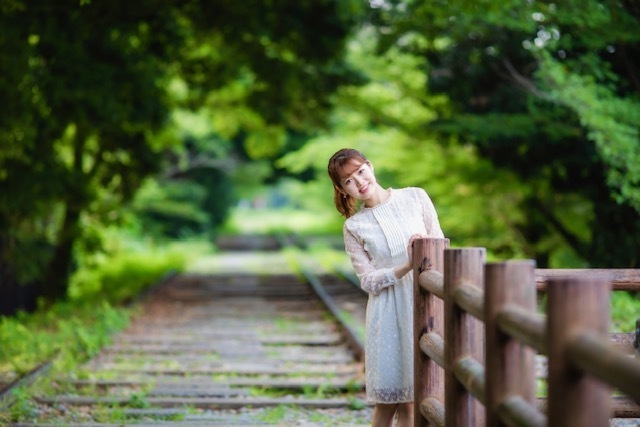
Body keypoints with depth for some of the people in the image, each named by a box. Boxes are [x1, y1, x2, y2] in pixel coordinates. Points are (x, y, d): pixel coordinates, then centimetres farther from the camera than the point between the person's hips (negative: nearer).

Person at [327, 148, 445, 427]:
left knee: (410, 402, 1)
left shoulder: (415, 197, 5)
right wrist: (406, 267, -19)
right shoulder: (354, 226, 3)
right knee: (388, 403, 1)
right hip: (388, 313, 0)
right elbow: (368, 281, -4)